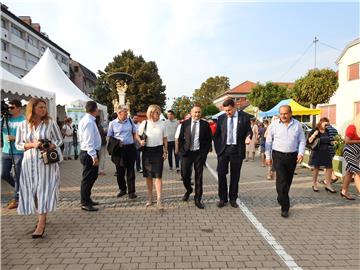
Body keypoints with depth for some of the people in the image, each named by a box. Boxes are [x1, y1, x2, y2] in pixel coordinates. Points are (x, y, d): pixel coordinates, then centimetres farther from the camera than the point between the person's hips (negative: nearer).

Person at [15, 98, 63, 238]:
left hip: (47, 161, -3)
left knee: (44, 190, -7)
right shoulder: (23, 125, 3)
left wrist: (50, 146, -16)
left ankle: (41, 225, -5)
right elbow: (18, 144, 7)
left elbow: (59, 140, 4)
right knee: (32, 191, 9)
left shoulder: (50, 123, -1)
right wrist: (32, 144, -12)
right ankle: (41, 217, 29)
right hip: (29, 162, 3)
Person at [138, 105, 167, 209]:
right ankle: (150, 198, 26)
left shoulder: (162, 124, 2)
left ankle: (159, 200, -1)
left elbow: (165, 138, 7)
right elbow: (138, 136, 9)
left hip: (158, 150, -1)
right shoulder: (144, 124, -1)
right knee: (148, 176, 10)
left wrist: (165, 151, 3)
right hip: (147, 151, 1)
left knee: (158, 176, -5)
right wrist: (141, 141, -12)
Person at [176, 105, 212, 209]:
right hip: (187, 152, 1)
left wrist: (205, 151, -3)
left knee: (199, 177, 4)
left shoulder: (205, 124, 2)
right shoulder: (185, 123, 3)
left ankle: (197, 199, 16)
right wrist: (181, 150, -1)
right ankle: (189, 190, 34)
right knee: (185, 175, 2)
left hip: (199, 153, 0)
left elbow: (209, 139, 5)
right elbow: (180, 138, 6)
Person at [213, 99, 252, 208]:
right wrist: (217, 148, 3)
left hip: (237, 150, -1)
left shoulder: (244, 117, 0)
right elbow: (217, 134, 10)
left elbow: (249, 131, 6)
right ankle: (223, 198, 16)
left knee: (235, 176, 8)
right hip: (223, 149, 1)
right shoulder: (221, 118, 5)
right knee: (221, 174, 1)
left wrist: (248, 137, -16)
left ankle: (233, 199, 22)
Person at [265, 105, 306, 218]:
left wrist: (301, 153, -6)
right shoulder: (274, 125, -1)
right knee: (281, 181, -11)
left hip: (292, 156, 3)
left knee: (288, 181, 12)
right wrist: (268, 156, 1)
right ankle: (285, 207, -5)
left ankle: (281, 199, 34)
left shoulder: (297, 125, 5)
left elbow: (302, 140, 8)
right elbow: (268, 141, 3)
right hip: (278, 155, -2)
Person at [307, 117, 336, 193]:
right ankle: (314, 185, 20)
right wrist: (314, 135, -25)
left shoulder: (326, 132, 10)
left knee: (329, 168, 1)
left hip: (326, 152, 5)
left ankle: (328, 185, 12)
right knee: (316, 168, 6)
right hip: (317, 152, -5)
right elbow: (309, 141, -14)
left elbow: (329, 142, 21)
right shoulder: (314, 131, -7)